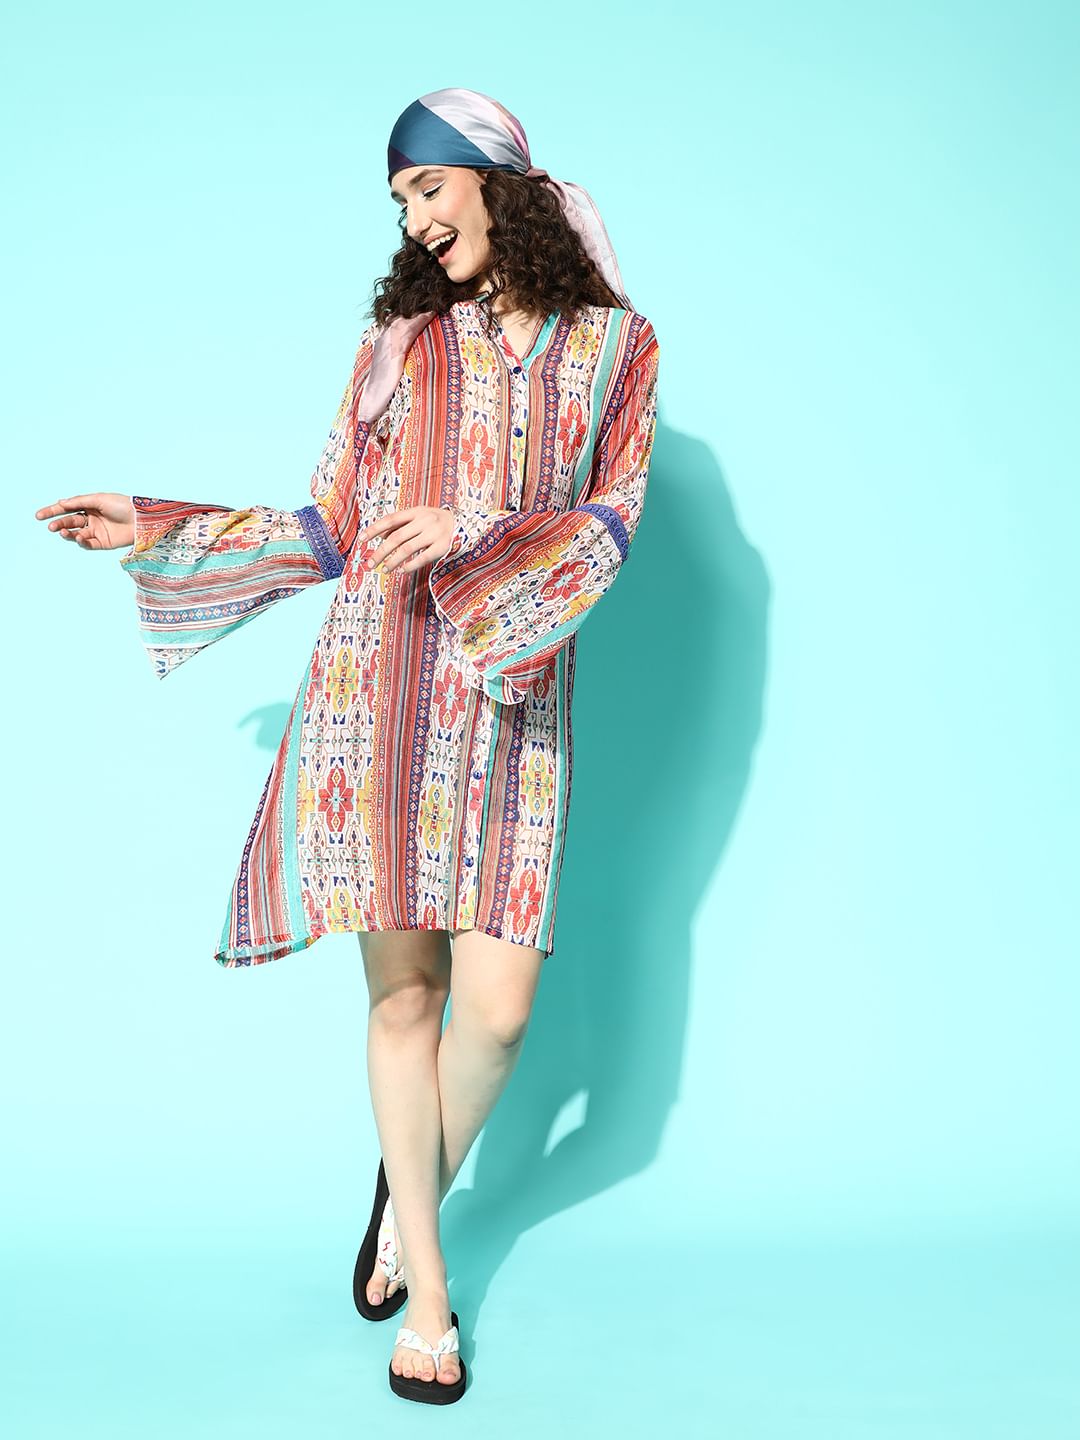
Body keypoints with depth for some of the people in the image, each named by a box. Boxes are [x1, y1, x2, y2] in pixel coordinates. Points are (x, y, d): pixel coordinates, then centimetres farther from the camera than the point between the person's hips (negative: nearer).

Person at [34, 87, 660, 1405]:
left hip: (511, 703, -1)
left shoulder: (614, 348, 8)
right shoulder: (395, 341, 12)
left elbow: (609, 530, -2)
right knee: (402, 990, 1)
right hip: (379, 688, 1)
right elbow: (327, 534, 14)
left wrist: (476, 535, -18)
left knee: (496, 1008, -7)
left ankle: (412, 1196, 25)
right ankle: (424, 1286, 17)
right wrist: (154, 529, 11)